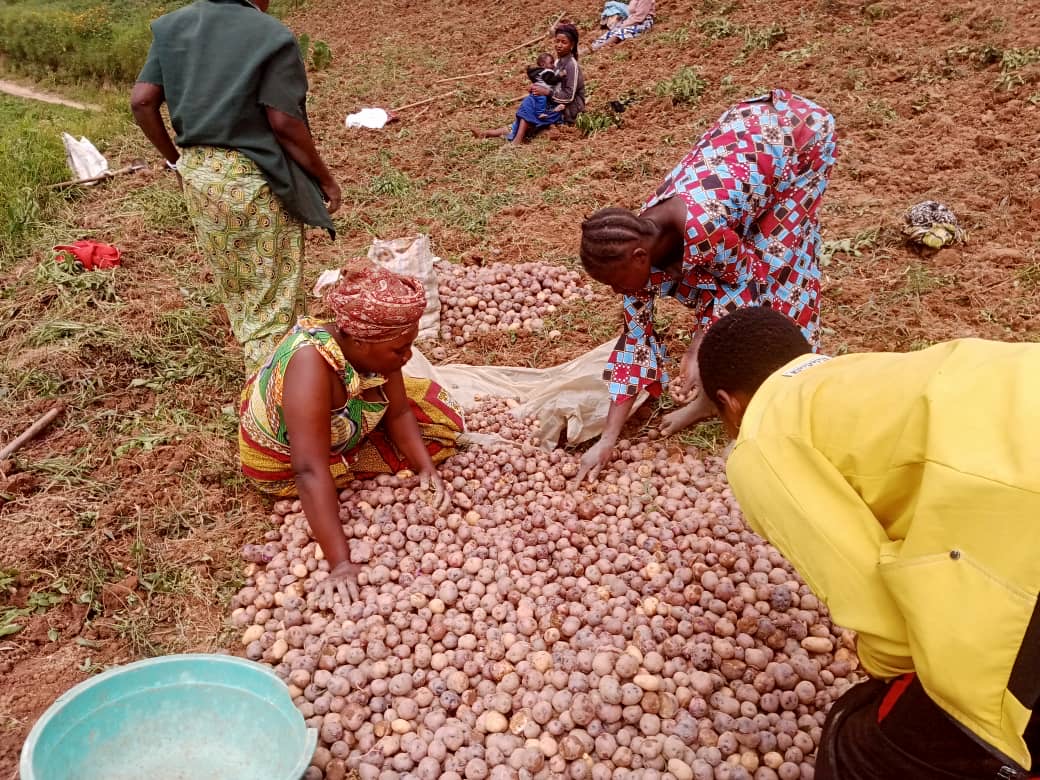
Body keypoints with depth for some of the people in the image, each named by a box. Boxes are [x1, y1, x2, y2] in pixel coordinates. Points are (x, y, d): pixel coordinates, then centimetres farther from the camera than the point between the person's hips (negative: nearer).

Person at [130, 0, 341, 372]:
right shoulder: (271, 34, -13)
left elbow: (141, 101, 1)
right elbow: (284, 122, -17)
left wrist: (175, 158, 14)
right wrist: (325, 178, -6)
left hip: (197, 173, 7)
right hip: (256, 180, -6)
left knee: (235, 289, 21)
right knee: (273, 298, 4)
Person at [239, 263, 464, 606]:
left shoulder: (373, 349, -23)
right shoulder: (313, 364, -43)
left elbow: (399, 413, -11)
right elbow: (311, 472, -46)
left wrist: (426, 468, -27)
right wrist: (340, 564, -49)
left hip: (342, 425, 5)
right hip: (283, 462, -5)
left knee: (441, 419, 2)